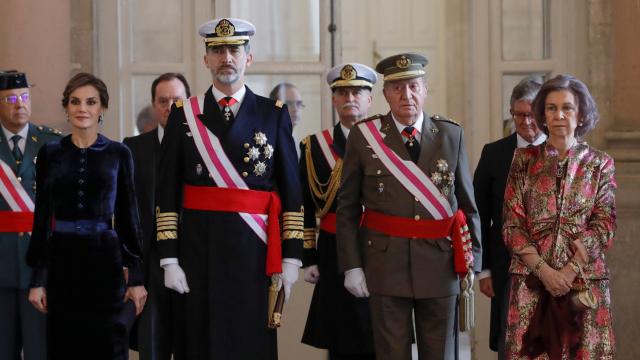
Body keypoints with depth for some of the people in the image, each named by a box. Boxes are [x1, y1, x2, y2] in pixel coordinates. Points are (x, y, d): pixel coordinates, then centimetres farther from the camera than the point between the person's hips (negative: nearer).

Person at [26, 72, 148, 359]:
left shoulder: (118, 154, 3)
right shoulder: (50, 153, 5)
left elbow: (128, 216, 4)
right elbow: (42, 217, 7)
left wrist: (136, 277, 0)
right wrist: (37, 279, 2)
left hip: (104, 260, -1)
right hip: (61, 261, 1)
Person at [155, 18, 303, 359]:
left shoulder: (274, 114, 5)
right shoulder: (184, 115, 5)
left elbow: (291, 191, 5)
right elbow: (168, 193, 3)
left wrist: (291, 257, -1)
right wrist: (169, 259, -4)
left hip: (255, 250, 0)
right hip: (200, 248, 0)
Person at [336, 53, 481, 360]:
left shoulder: (450, 135, 5)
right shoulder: (364, 136, 0)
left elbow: (467, 204, 8)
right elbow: (347, 207, 2)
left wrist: (471, 261, 4)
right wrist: (351, 265, -4)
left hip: (439, 263, 2)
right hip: (386, 262, -1)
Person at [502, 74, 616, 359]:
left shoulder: (599, 164, 5)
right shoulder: (524, 160, 6)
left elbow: (603, 227, -1)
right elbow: (512, 224, 1)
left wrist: (569, 271, -14)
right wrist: (544, 270, -11)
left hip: (585, 281, 0)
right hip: (531, 280, 0)